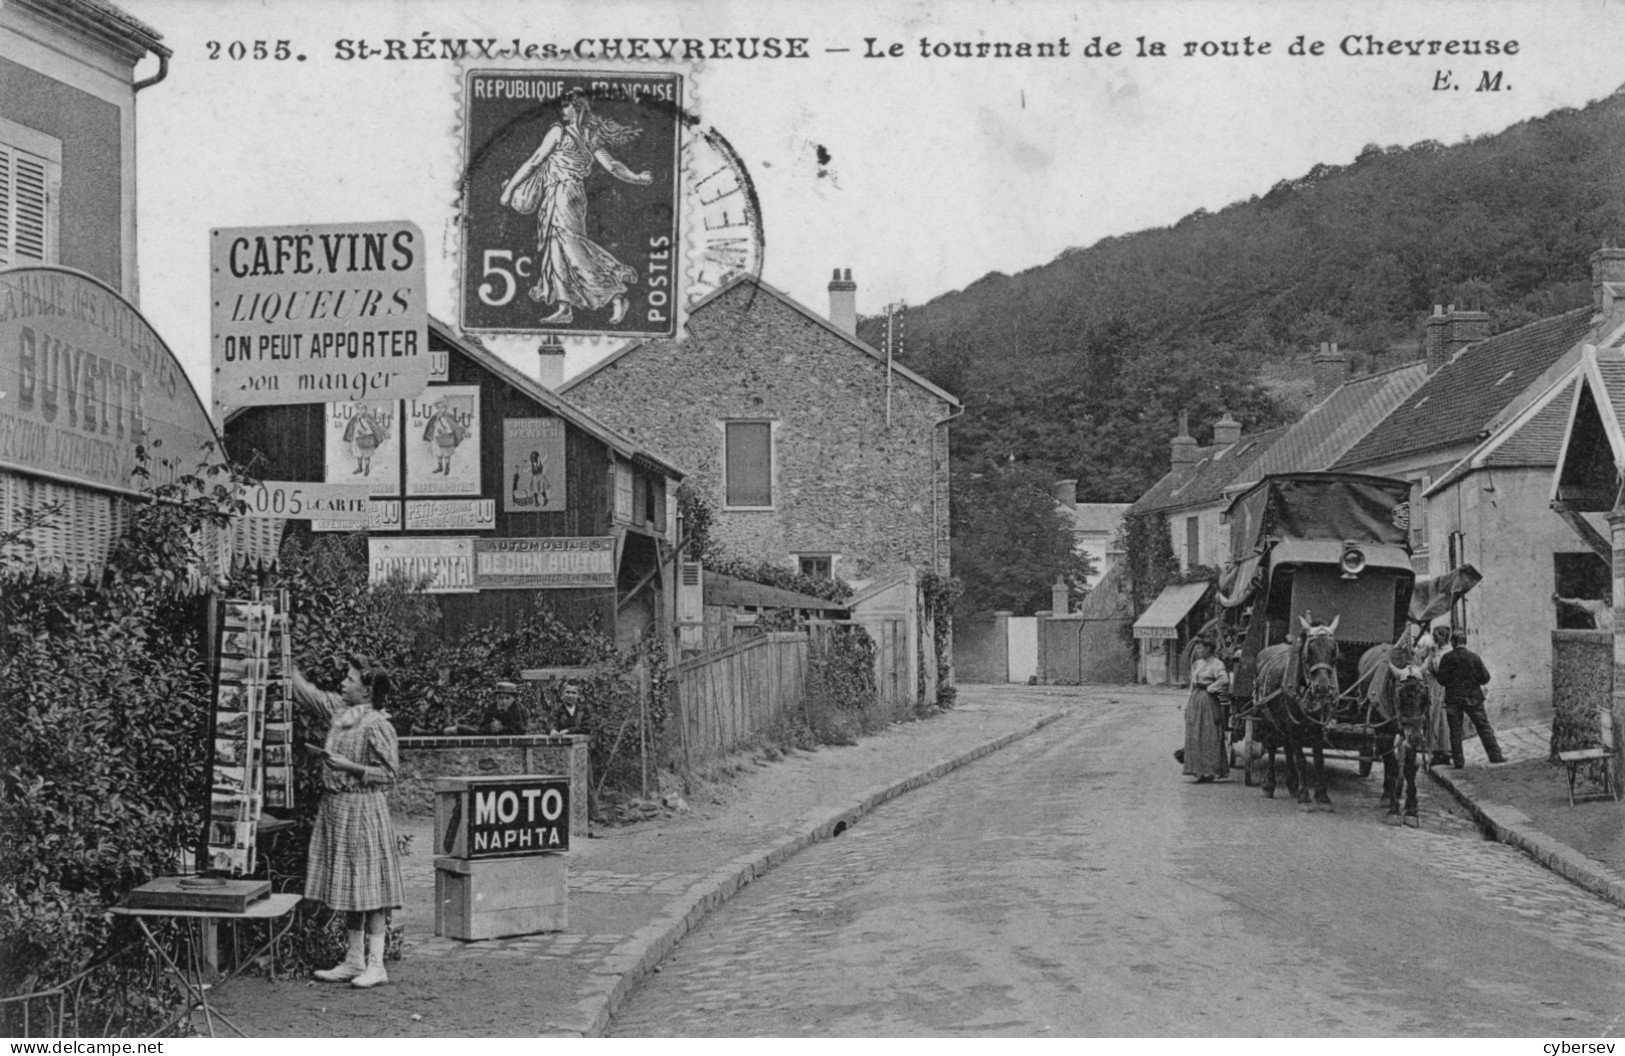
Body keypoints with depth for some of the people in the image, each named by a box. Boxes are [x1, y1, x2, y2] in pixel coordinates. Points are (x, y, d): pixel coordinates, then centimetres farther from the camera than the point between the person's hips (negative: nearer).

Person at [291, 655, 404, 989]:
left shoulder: (376, 725, -13)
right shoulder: (338, 710, 8)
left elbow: (387, 773, -13)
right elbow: (305, 691, 18)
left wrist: (348, 765, -20)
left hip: (363, 809, -8)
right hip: (335, 807, 8)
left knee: (369, 887, -4)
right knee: (349, 887, 11)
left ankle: (376, 964, 0)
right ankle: (354, 960, 18)